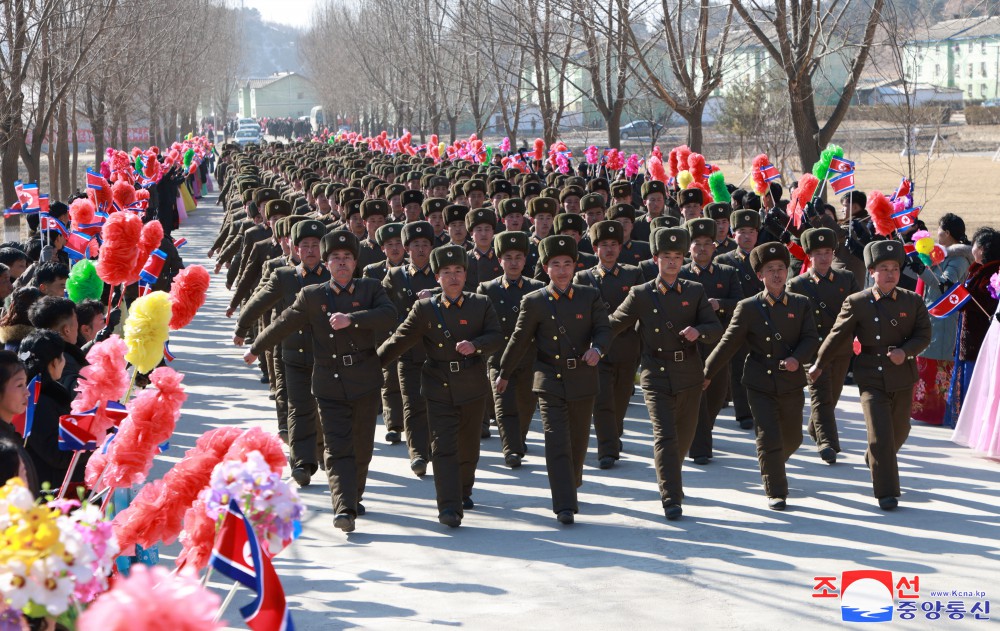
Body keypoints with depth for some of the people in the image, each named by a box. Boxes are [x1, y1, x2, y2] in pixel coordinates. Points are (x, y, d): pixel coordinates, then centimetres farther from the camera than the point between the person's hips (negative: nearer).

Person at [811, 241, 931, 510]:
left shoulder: (913, 301, 0)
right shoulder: (857, 303, -6)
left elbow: (924, 335, 1)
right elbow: (838, 335, 1)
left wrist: (905, 351, -18)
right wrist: (819, 364, 7)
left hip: (902, 377, 3)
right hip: (871, 379, -3)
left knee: (899, 431, 17)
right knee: (880, 434, -10)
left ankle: (875, 461, 48)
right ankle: (887, 492, -5)